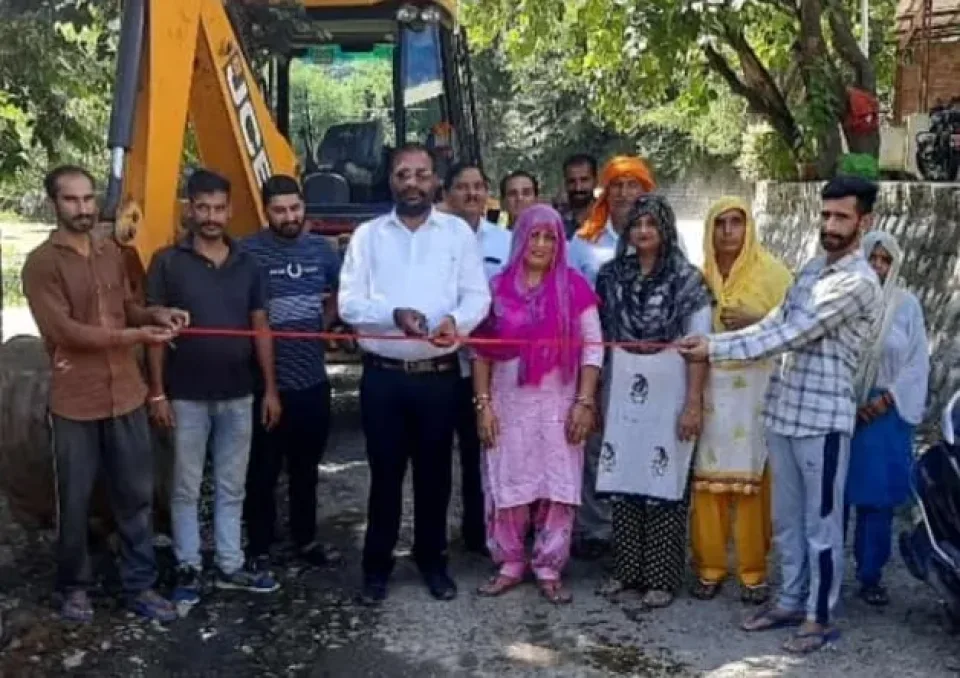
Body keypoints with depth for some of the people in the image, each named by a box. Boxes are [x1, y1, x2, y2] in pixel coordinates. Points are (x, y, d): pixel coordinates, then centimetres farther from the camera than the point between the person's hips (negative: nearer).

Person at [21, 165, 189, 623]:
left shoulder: (111, 252, 9)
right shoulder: (42, 263, -11)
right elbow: (66, 331, -18)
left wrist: (155, 313, -2)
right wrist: (134, 335, -22)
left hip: (126, 396, 5)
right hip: (75, 403, -5)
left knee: (136, 496, 11)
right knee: (75, 502, 8)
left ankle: (140, 586, 23)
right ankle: (74, 587, 26)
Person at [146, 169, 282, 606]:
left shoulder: (246, 264, 5)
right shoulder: (168, 263, -6)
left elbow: (260, 328, 7)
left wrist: (270, 388, 4)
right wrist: (157, 392, -9)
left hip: (238, 395, 3)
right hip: (187, 397, -3)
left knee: (232, 488, 12)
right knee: (186, 488, 8)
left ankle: (230, 567, 24)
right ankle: (188, 568, 20)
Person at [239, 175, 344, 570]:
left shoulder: (321, 249, 4)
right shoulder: (248, 252, -12)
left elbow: (337, 297, 21)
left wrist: (321, 327, 8)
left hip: (313, 379, 5)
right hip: (266, 382, -5)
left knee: (306, 468, 17)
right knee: (263, 471, 6)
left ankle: (305, 540, 31)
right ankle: (259, 549, 18)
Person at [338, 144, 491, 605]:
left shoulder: (458, 233, 4)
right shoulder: (367, 235, 4)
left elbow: (478, 296, -1)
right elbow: (349, 304, -4)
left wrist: (456, 320, -24)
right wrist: (394, 315, -22)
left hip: (439, 375, 0)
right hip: (382, 375, 0)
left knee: (434, 472, 11)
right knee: (385, 473, 7)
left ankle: (432, 561, 27)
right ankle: (376, 567, 20)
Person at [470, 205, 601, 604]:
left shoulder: (574, 287, -2)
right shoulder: (498, 288, 2)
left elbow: (592, 348, -1)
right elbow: (482, 350, 4)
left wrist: (584, 402, -7)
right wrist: (483, 403, -1)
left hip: (559, 406, -1)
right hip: (509, 404, 1)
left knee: (557, 488, 3)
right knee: (507, 486, 6)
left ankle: (549, 570, 15)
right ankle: (510, 565, 20)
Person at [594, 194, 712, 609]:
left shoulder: (687, 278, -4)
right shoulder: (611, 275, 7)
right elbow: (601, 336, 11)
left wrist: (694, 402, -11)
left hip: (668, 393, -3)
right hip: (623, 392, 4)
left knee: (665, 485, 0)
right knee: (624, 482, 7)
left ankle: (662, 577, 9)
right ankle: (627, 569, 19)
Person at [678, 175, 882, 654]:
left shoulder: (858, 282, -15)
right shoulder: (811, 270, 13)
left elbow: (792, 335, -20)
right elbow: (774, 325, 10)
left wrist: (715, 351, -19)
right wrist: (711, 341, -4)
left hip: (823, 418, -8)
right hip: (783, 411, 8)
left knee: (820, 523, 3)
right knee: (786, 519, 16)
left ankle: (820, 617, 15)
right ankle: (791, 601, 30)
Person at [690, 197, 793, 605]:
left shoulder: (771, 272, 0)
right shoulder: (699, 275, 9)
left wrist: (755, 322, -17)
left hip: (755, 386, -3)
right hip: (709, 386, 3)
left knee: (751, 477, -1)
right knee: (708, 477, 3)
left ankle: (754, 570, 11)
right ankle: (710, 565, 15)